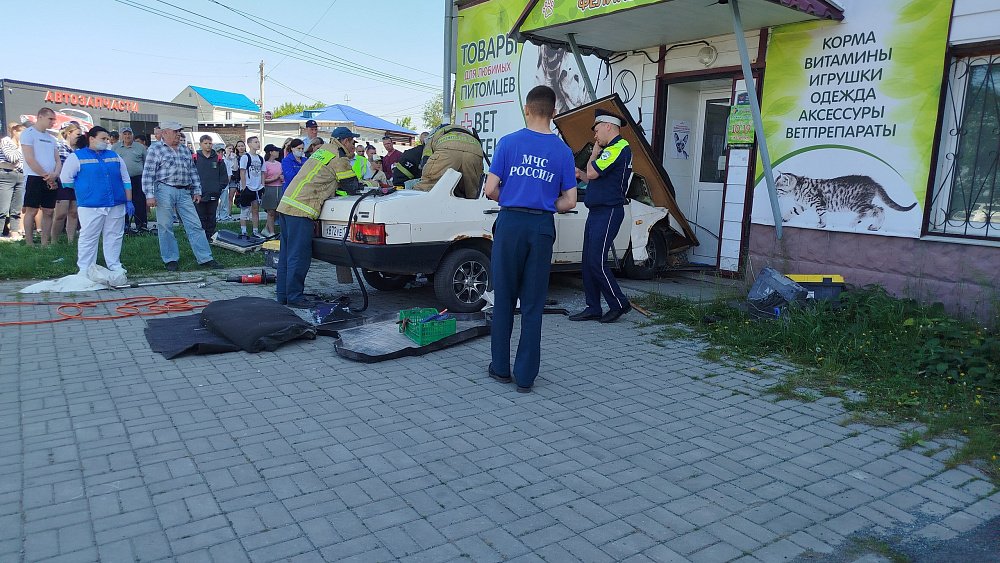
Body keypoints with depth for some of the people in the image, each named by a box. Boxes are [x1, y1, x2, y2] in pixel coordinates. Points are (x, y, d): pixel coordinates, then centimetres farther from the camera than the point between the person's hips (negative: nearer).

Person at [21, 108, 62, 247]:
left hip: (51, 181, 6)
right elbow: (30, 159, -12)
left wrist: (54, 175, -8)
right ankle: (29, 244, -2)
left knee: (48, 212, 5)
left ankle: (45, 243, 10)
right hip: (34, 178, -6)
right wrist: (46, 176, -11)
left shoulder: (51, 138, 18)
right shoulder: (28, 133, -3)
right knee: (31, 211, -4)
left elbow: (58, 160, 12)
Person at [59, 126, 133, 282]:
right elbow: (66, 178, 1)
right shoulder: (77, 157, 2)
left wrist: (129, 201, 9)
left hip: (116, 205, 4)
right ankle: (85, 271, 8)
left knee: (114, 237, 8)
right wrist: (83, 190, 6)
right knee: (88, 238, 0)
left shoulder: (114, 156, 15)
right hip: (91, 206, -4)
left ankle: (115, 268, 17)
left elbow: (125, 180, 14)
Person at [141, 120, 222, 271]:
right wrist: (149, 195, -13)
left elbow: (193, 172, 20)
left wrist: (197, 191, 14)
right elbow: (148, 174, -7)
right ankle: (170, 259, 12)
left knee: (195, 225, 1)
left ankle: (205, 258, 3)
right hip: (165, 191, -5)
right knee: (166, 227, 2)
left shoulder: (185, 151, 17)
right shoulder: (155, 150, -1)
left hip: (184, 192, 5)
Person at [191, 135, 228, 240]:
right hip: (199, 194, -1)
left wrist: (220, 188, 0)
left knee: (211, 217, 9)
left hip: (213, 195, 2)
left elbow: (224, 176, 8)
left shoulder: (218, 159, 5)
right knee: (200, 218, 3)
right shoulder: (195, 158, 1)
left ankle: (210, 237, 17)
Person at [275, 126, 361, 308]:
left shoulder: (324, 150, 23)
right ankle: (294, 297, 0)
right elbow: (353, 187, -3)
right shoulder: (339, 158, -5)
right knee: (299, 255, -5)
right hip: (301, 209, -10)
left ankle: (282, 294, 21)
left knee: (287, 254, 14)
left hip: (286, 204, 10)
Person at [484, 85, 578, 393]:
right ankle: (525, 375, 10)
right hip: (542, 227, 2)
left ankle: (500, 367, 19)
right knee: (533, 304, 6)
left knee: (504, 298, 10)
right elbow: (568, 202, 2)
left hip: (511, 223, -1)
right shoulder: (563, 151, 4)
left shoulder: (509, 142, -2)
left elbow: (491, 190, -3)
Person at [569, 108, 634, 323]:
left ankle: (619, 303, 5)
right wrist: (580, 174, 8)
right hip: (596, 212, 10)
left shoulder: (618, 148, -12)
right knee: (588, 262, 9)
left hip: (608, 212, -10)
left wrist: (595, 151, 0)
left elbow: (592, 172, -16)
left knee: (596, 262, -10)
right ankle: (593, 309, 14)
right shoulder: (613, 148, 21)